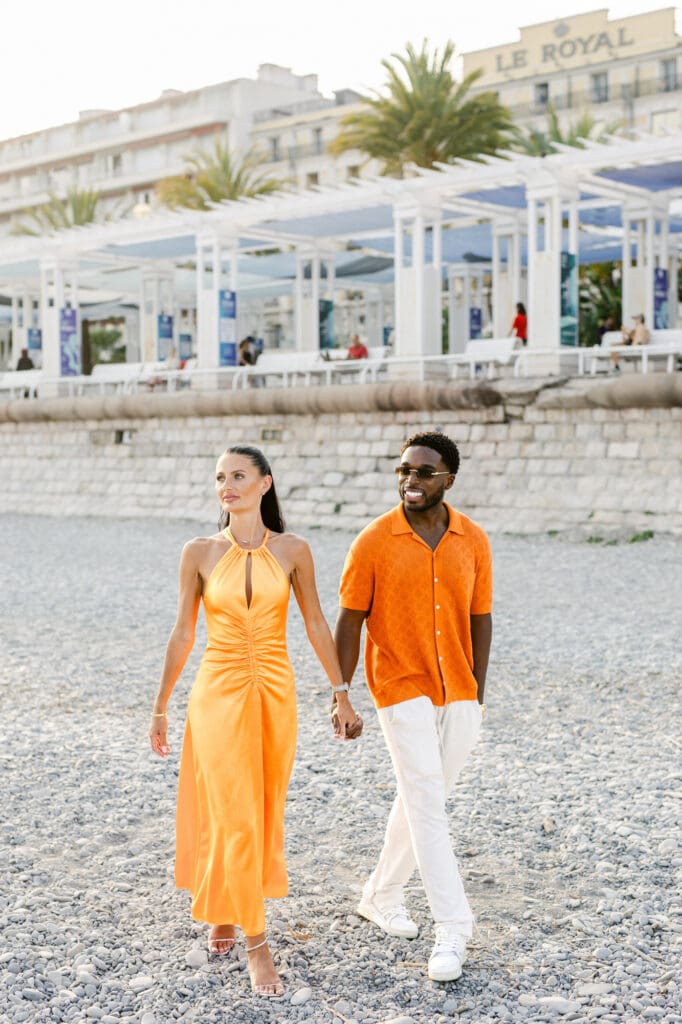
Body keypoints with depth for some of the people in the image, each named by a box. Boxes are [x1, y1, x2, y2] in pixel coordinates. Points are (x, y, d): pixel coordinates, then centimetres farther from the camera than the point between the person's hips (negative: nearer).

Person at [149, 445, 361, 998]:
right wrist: (160, 707, 5)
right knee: (233, 817, -4)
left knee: (264, 813, 12)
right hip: (219, 691, -2)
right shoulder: (200, 552, -3)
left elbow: (316, 625, 4)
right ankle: (256, 943, 8)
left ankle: (228, 911, 38)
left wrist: (342, 694, 4)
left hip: (275, 693, 2)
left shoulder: (292, 550, -2)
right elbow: (183, 632, 2)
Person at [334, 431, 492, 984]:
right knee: (427, 804, -8)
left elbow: (480, 618, 8)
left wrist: (478, 693, 8)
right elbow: (349, 621, -3)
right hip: (402, 689, -4)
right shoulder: (374, 542, -7)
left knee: (421, 800, 14)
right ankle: (452, 929, -3)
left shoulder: (473, 540, 1)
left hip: (458, 694, 4)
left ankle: (382, 894, 34)